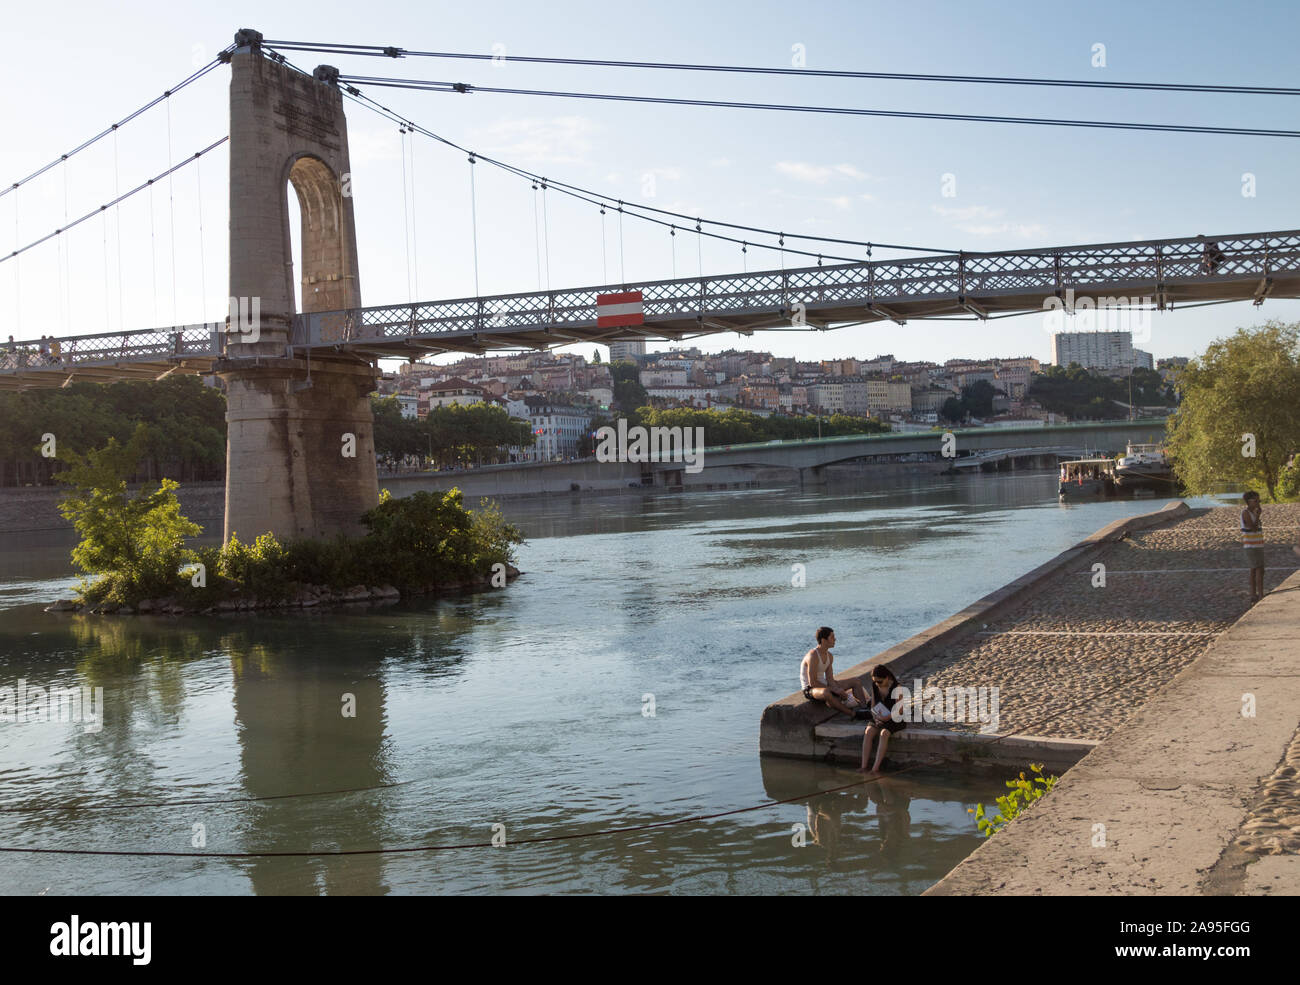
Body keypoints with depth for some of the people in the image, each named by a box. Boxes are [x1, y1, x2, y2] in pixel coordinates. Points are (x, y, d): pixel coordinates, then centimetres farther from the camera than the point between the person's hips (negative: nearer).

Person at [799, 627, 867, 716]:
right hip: (810, 689, -9)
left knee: (856, 681, 5)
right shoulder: (813, 656, -23)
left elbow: (830, 679, 4)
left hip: (824, 685, 9)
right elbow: (812, 682, -25)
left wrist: (838, 689, -17)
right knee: (826, 692, -44)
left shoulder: (829, 656, 6)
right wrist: (834, 689, -22)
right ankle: (854, 715, -35)